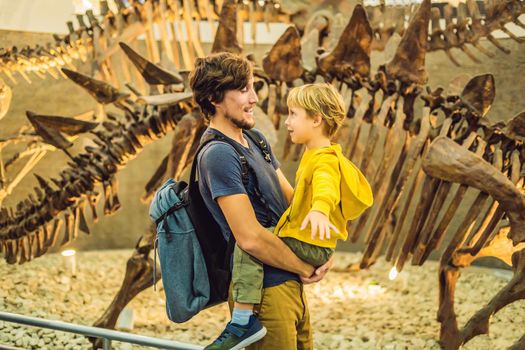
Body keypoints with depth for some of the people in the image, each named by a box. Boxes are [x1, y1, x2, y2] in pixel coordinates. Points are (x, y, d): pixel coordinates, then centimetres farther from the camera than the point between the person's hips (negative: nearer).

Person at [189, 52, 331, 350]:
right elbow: (251, 238, -24)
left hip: (291, 283, 9)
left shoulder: (255, 139, 9)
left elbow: (290, 197, 13)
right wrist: (305, 268, -11)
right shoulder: (218, 154, -20)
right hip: (263, 291, -9)